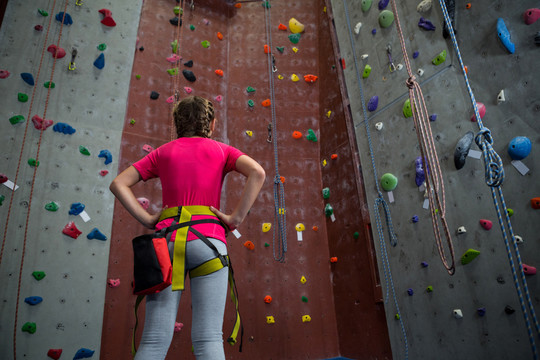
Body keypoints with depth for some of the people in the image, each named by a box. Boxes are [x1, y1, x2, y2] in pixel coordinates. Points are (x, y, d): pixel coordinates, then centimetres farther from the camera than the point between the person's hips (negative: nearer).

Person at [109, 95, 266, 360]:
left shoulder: (163, 152, 17)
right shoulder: (220, 150, 11)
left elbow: (118, 184, 13)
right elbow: (257, 173, -6)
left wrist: (147, 219, 9)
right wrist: (237, 217, -5)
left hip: (167, 241, 3)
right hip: (207, 241, -2)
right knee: (208, 339, -2)